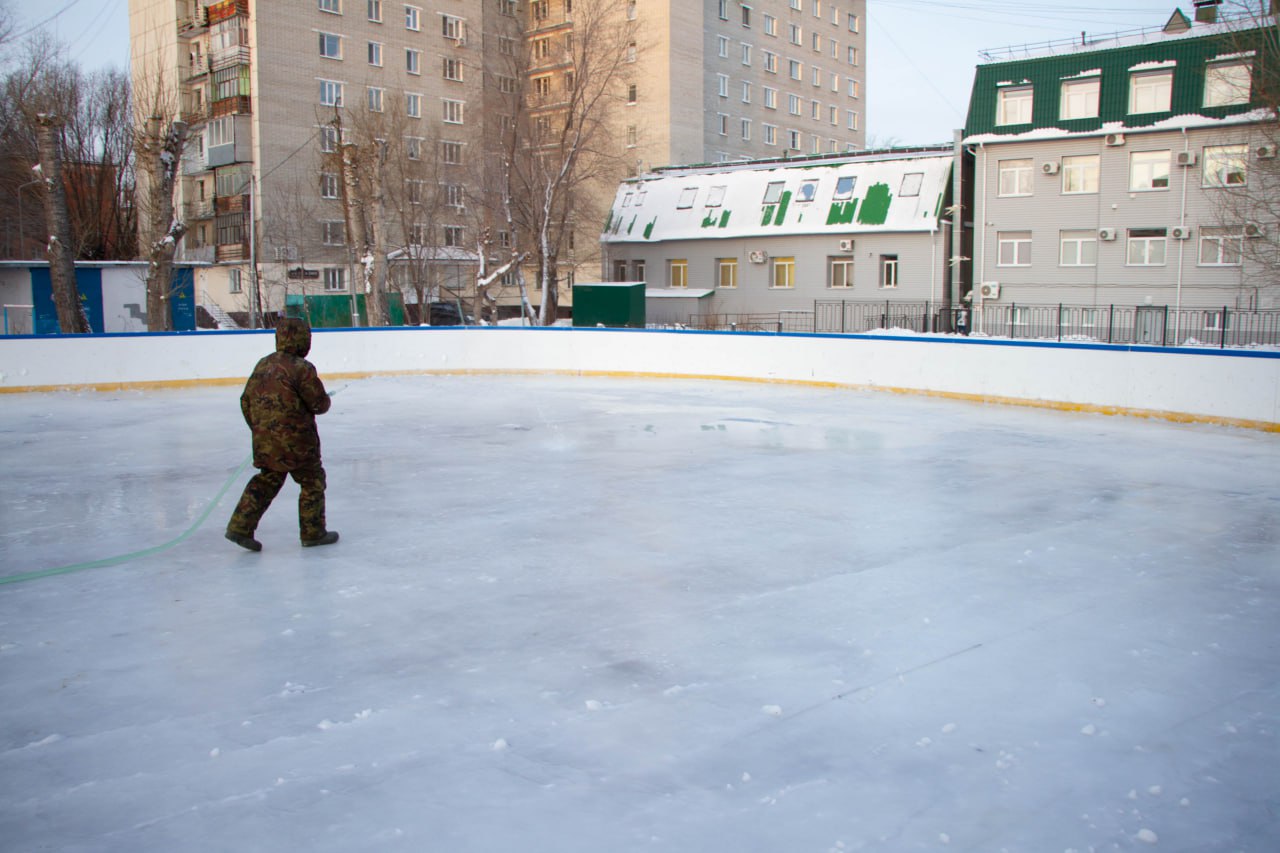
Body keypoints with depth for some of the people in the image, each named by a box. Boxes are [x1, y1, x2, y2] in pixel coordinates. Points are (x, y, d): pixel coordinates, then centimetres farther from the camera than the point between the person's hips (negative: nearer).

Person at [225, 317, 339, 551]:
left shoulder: (263, 364, 8)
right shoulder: (302, 368, -15)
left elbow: (246, 401, 12)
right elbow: (320, 404, -13)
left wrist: (258, 428, 22)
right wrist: (325, 400, 11)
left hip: (264, 439, 7)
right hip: (294, 440, -7)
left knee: (267, 480, 18)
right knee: (312, 481, 8)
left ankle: (240, 526, 12)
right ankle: (313, 533, 15)